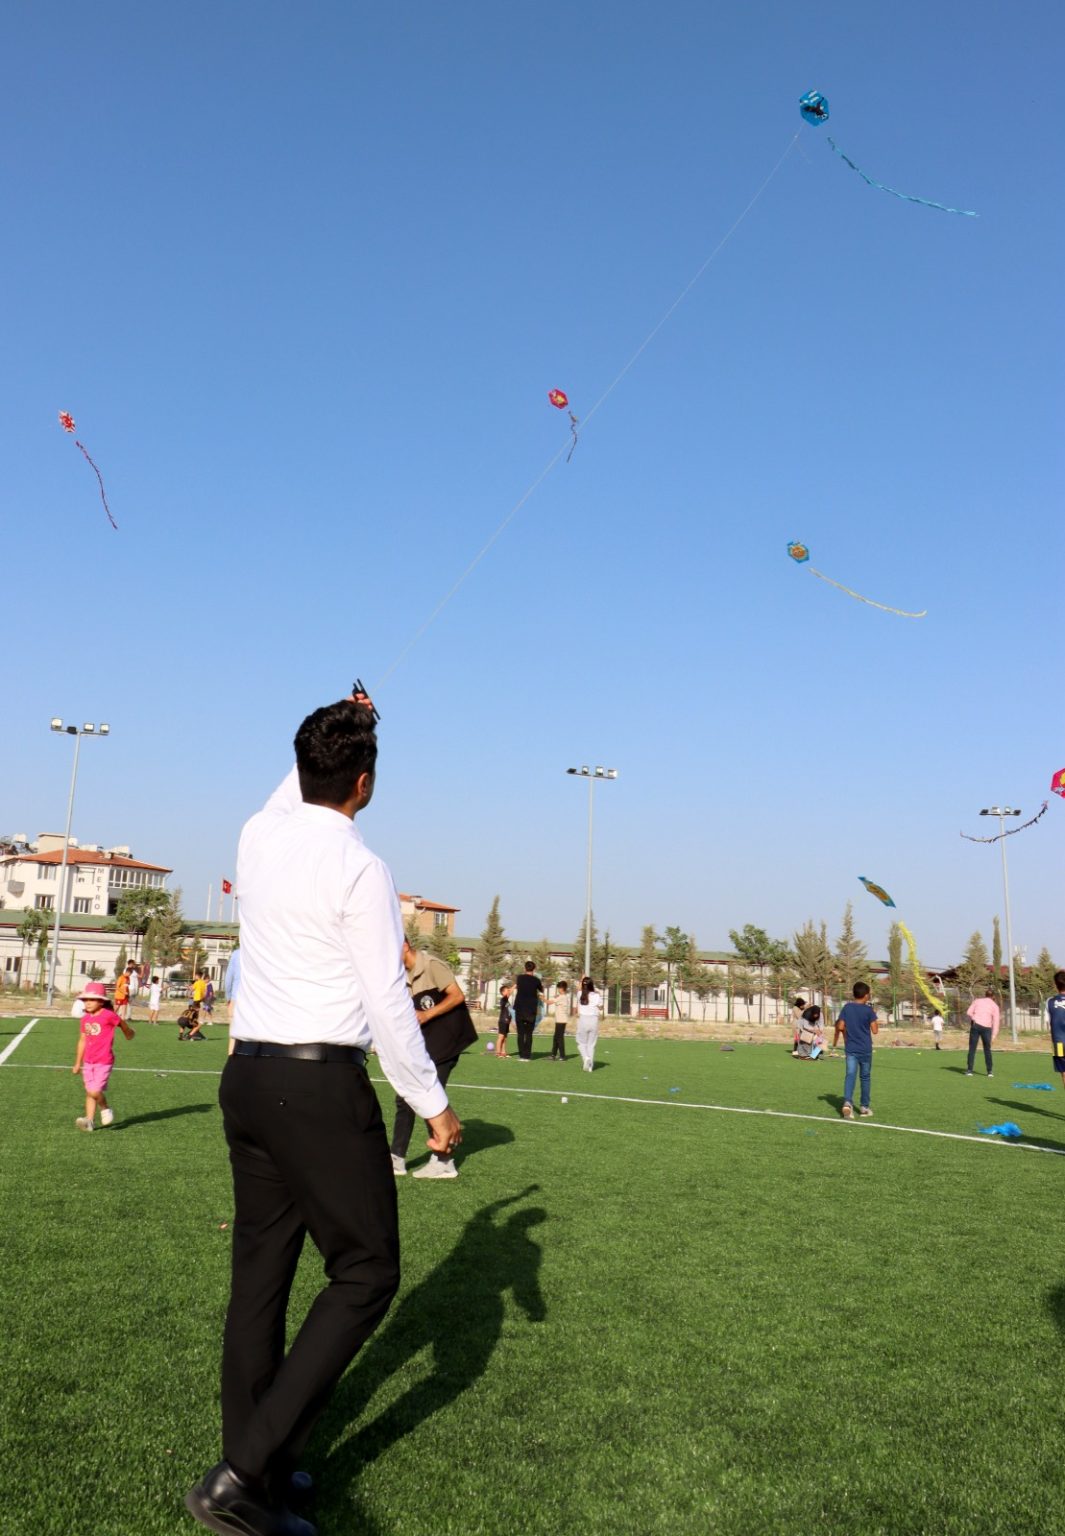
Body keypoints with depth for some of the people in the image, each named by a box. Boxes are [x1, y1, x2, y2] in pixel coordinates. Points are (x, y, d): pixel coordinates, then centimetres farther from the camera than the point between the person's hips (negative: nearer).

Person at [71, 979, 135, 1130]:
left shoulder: (109, 1015, -13)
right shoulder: (85, 1018, 7)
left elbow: (122, 1023, 5)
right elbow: (82, 1041, 15)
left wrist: (129, 1033, 21)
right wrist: (77, 1063, 18)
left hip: (104, 1061, -6)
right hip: (88, 1061, 6)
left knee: (95, 1091, -13)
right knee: (89, 1092, 7)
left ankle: (106, 1109, 13)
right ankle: (89, 1120, 12)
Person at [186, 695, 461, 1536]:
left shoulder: (259, 836, 4)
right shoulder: (359, 868, -15)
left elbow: (298, 793, 30)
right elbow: (388, 1004, -13)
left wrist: (337, 729, 40)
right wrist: (433, 1104, -3)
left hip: (247, 1076, 8)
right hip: (322, 1086, -7)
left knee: (261, 1273, 14)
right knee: (366, 1273, 4)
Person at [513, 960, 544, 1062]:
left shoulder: (520, 978, 1)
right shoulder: (536, 980, -2)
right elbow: (542, 990, 16)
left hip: (519, 1009, 1)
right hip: (531, 1010, 0)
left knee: (520, 1033, 4)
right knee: (529, 1033, 5)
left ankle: (521, 1055, -1)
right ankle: (527, 1055, 0)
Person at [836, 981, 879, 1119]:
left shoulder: (846, 1008, 0)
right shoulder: (868, 1010, -8)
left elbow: (840, 1026, -3)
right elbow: (875, 1030, -8)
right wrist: (874, 1016, 5)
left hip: (850, 1048, 1)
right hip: (865, 1049, -1)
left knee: (850, 1075, -7)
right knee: (865, 1077, 14)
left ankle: (847, 1102, -28)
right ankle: (864, 1107, 22)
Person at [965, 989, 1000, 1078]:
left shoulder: (977, 1001, 13)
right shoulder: (995, 1006, 9)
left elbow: (968, 1013, 4)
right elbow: (996, 1021, 1)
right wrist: (993, 1035, 0)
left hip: (975, 1025, 0)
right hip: (986, 1028, 0)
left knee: (972, 1049, 4)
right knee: (987, 1050, 12)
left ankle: (969, 1070, 1)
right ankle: (990, 1071, 12)